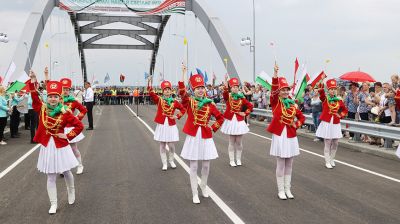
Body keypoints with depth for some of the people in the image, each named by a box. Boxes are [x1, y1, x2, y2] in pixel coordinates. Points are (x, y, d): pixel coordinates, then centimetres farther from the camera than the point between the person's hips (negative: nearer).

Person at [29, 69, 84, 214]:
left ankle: (71, 193, 44)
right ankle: (53, 204, 18)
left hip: (61, 146, -2)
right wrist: (33, 82, -22)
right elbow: (34, 97, -11)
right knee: (51, 177, 8)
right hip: (47, 147, 2)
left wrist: (68, 136, -12)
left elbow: (80, 126, -8)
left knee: (66, 172, 17)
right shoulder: (42, 108, -2)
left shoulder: (65, 112, -11)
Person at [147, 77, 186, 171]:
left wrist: (177, 116, -1)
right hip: (161, 125, 0)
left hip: (171, 125, 0)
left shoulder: (174, 102, 1)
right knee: (162, 146, 6)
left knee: (171, 145, 5)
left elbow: (183, 109, 12)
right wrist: (149, 81, -24)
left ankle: (171, 161, 28)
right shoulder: (159, 100, -1)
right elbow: (151, 93, -14)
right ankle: (164, 163, 17)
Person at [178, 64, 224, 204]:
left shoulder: (209, 104, 2)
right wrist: (183, 73, -29)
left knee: (206, 165, 10)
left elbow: (220, 118, 12)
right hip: (193, 137, -2)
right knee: (193, 166, 3)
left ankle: (203, 187, 34)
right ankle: (195, 194, 13)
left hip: (206, 137, 2)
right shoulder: (189, 102, -3)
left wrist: (213, 128, 1)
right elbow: (182, 92, -22)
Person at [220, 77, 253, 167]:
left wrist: (245, 113, -1)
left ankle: (238, 159, 21)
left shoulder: (241, 98, 3)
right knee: (232, 142, 6)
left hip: (239, 121, 1)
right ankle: (231, 160, 15)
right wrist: (226, 86, -43)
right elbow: (225, 94, -26)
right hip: (230, 121, -1)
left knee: (239, 142, 6)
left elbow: (250, 106, 9)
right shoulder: (228, 97, -2)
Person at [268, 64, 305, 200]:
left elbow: (302, 117, 17)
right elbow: (273, 88, -22)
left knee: (289, 165, 11)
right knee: (281, 165, 1)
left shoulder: (292, 104, 6)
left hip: (291, 137, 4)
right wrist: (275, 73, -35)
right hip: (279, 136, -4)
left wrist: (297, 125, -3)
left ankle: (287, 189, 23)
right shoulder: (275, 102, -5)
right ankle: (281, 191, 13)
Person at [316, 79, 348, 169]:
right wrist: (322, 80, -37)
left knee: (335, 143, 9)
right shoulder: (325, 99, -5)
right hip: (326, 124, -4)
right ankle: (327, 162, 11)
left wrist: (340, 115, 0)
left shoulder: (339, 100, 4)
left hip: (336, 125, 4)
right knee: (327, 144, 1)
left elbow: (345, 110, 17)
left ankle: (332, 160, 26)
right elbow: (321, 91, -24)